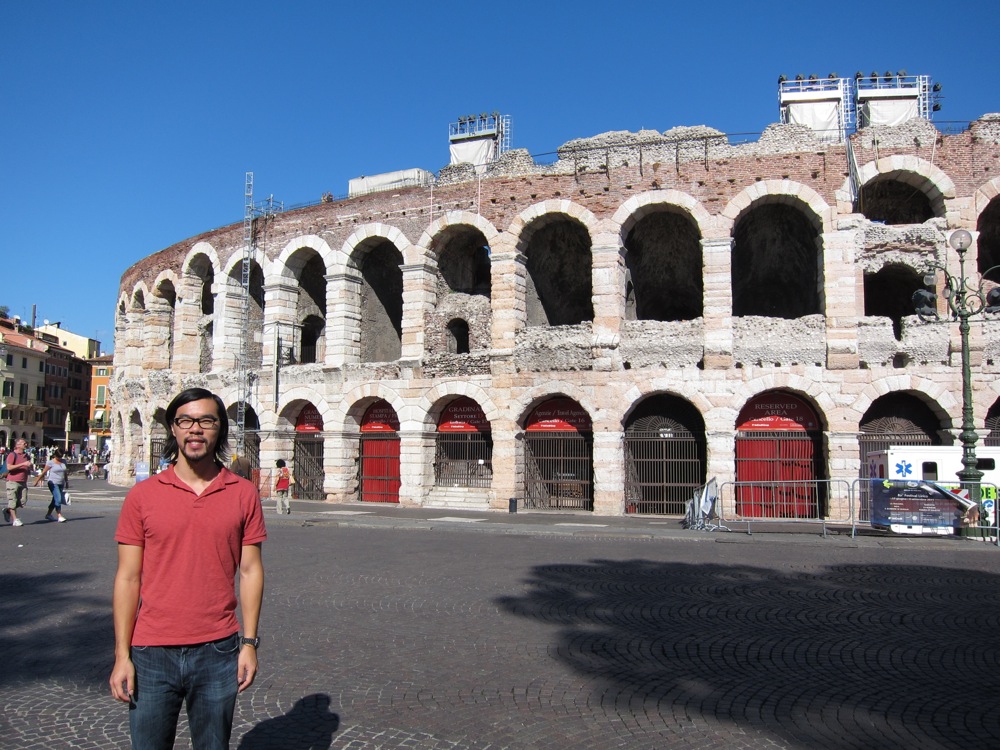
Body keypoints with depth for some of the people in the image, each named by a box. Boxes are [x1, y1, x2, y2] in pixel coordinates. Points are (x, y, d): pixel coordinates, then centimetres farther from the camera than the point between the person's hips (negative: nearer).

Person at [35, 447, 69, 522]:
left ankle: (48, 514, 28)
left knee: (55, 500, 12)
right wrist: (37, 480, -2)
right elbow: (44, 472, -4)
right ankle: (59, 516, -18)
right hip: (53, 483, -6)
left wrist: (66, 482, 22)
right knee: (58, 499, -16)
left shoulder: (63, 462, 10)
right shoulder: (51, 463, -7)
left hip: (61, 484, 6)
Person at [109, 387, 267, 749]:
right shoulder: (143, 495, -1)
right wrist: (122, 655, -3)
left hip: (218, 652, 0)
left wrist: (249, 643, -1)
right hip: (152, 653, 0)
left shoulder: (244, 493, 0)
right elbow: (128, 578, 0)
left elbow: (251, 571, 2)